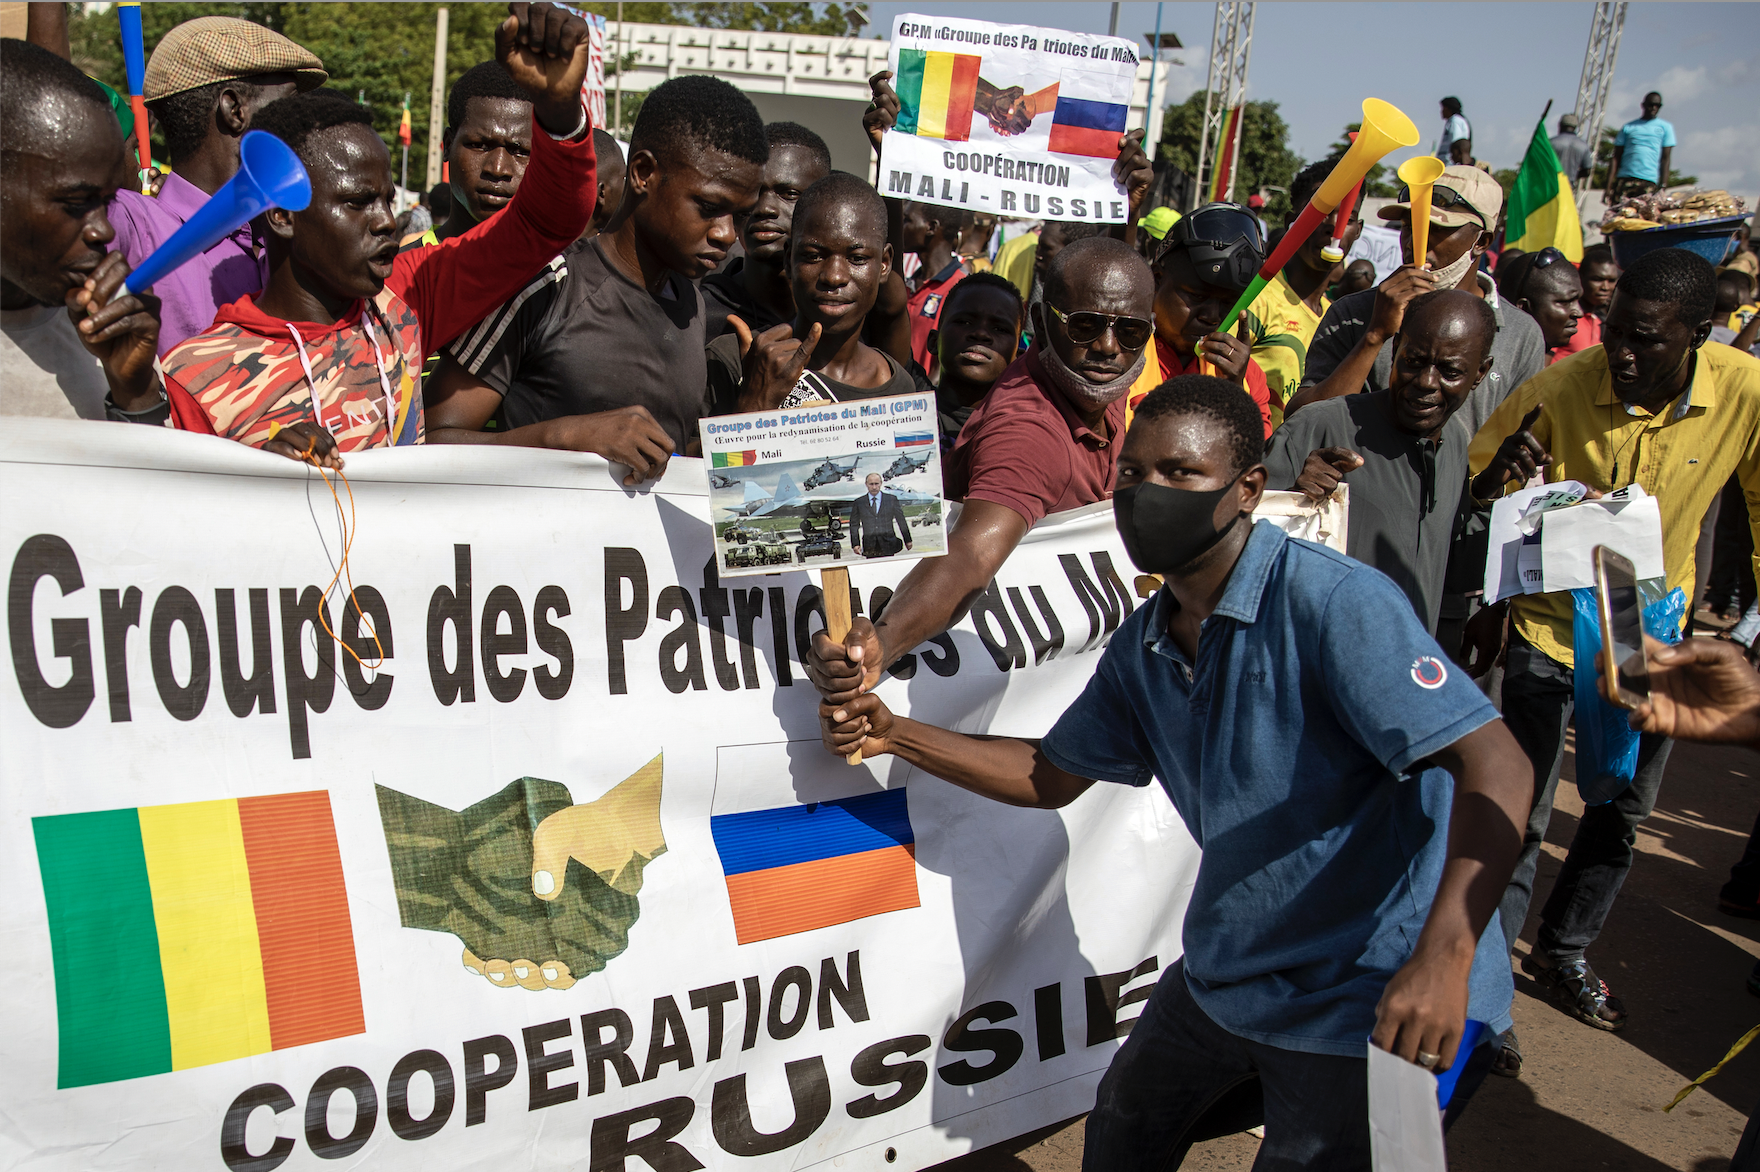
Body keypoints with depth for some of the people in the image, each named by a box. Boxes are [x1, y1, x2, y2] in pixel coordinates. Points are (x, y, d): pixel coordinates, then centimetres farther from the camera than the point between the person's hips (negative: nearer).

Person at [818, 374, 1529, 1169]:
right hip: (1224, 972, 8)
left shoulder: (1331, 602, -24)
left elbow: (1491, 763, -29)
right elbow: (1051, 776, 11)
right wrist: (889, 732, 2)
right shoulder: (1143, 647, 0)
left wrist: (1444, 955, -41)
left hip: (1371, 997, -8)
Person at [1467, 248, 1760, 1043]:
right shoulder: (1558, 388, -21)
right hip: (1551, 624, -3)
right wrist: (1497, 472, -35)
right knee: (1522, 810, -4)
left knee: (1624, 809, 17)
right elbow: (1464, 492, -12)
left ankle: (1563, 952, 38)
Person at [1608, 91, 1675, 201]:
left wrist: (1663, 186, -3)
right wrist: (1610, 184, 1)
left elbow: (1666, 158, 7)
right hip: (1625, 178, 1)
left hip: (1649, 180, -1)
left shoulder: (1665, 127, 13)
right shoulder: (1628, 127, 15)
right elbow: (1616, 157, 11)